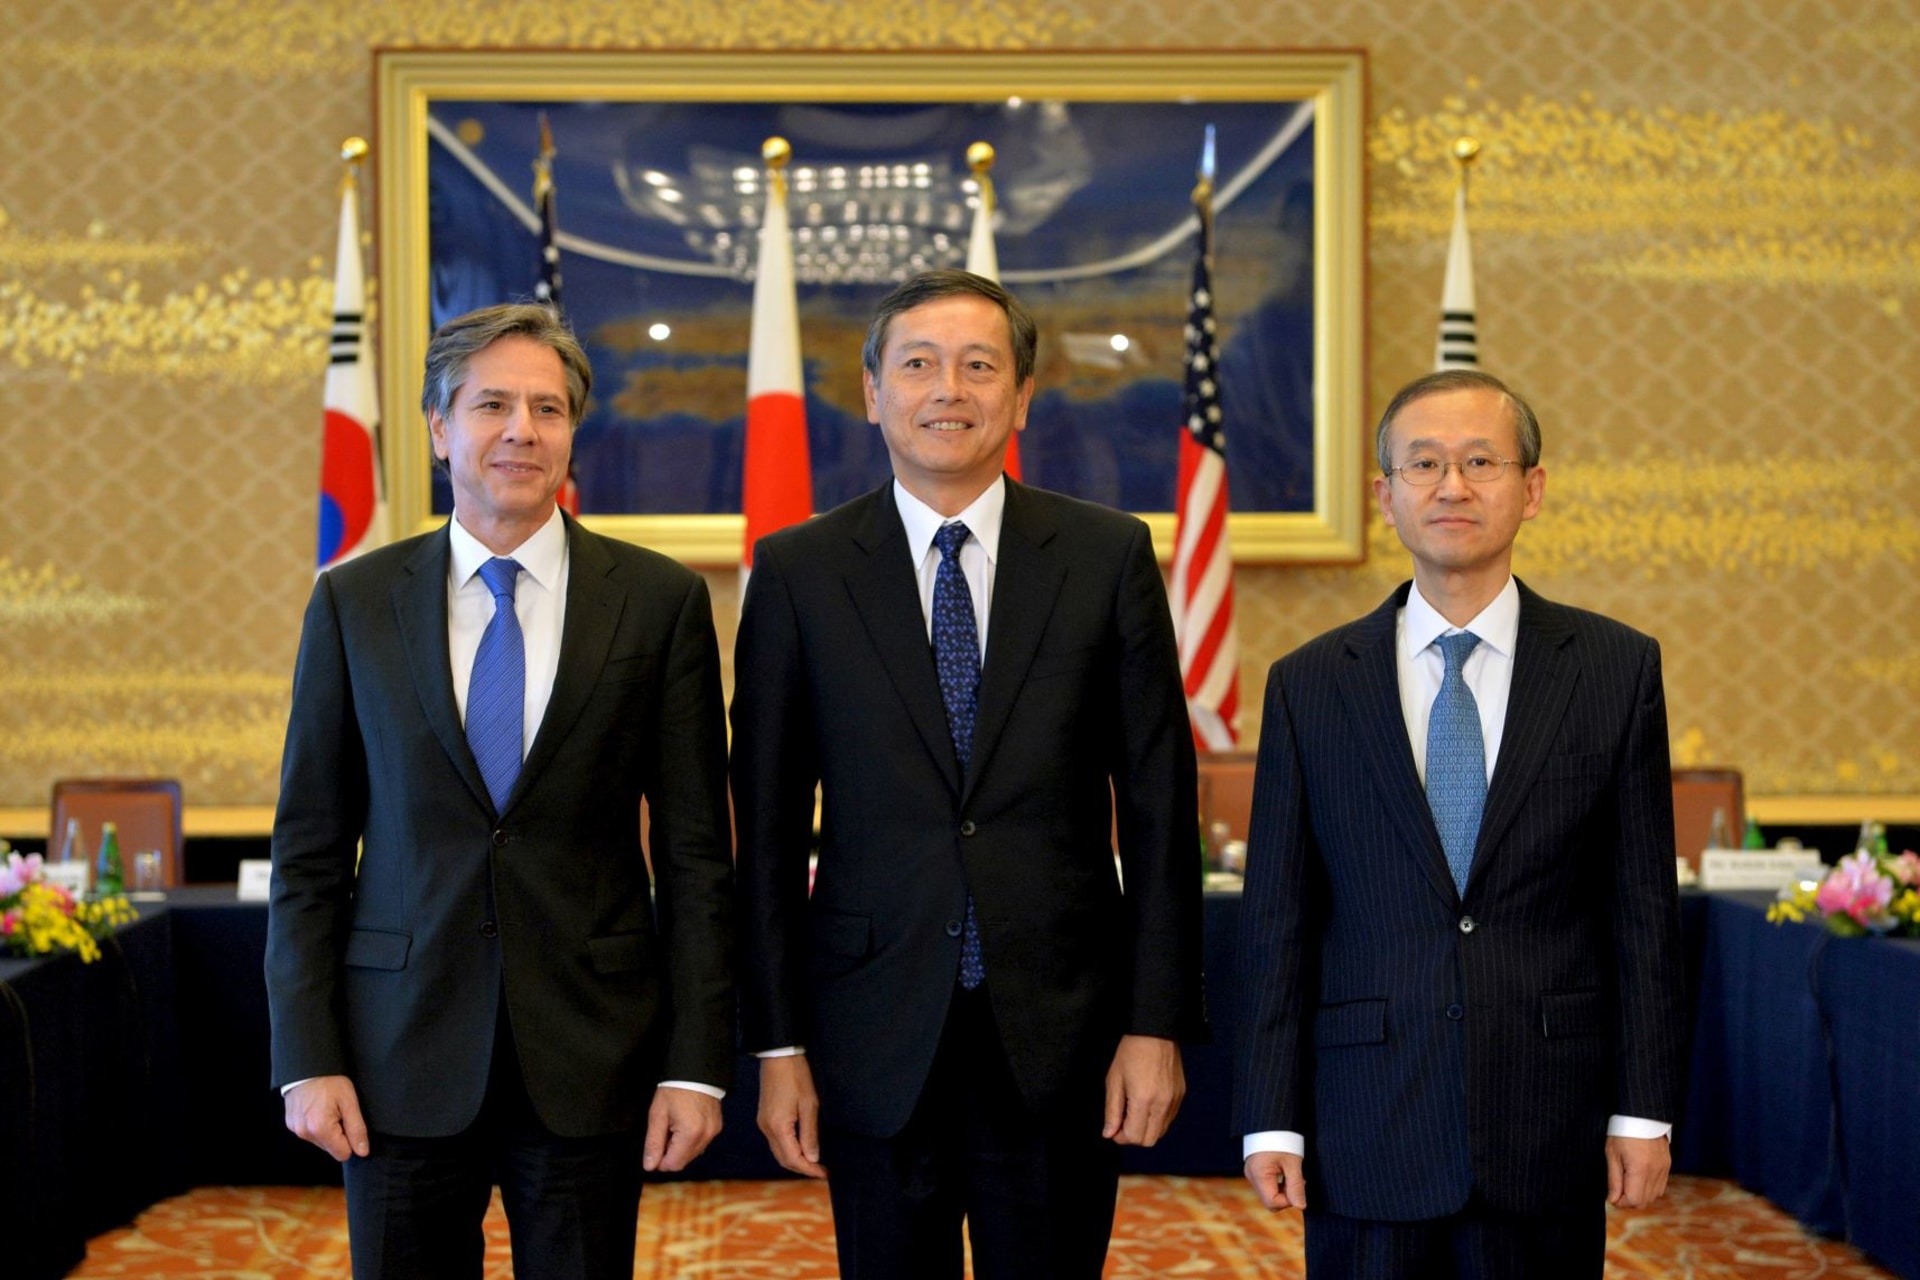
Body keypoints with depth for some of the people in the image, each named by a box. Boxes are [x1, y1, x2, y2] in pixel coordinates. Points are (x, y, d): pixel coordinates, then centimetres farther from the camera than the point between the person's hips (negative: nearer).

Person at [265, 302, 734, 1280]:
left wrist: (696, 1064, -4)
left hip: (589, 1053, -1)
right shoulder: (353, 602, 4)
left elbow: (695, 851, 1)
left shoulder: (660, 601, 1)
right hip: (403, 1052, 1)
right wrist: (307, 1057, -2)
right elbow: (309, 849, 5)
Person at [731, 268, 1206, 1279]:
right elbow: (768, 826, 2)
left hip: (1061, 1038, 0)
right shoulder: (798, 572, 2)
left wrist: (1157, 1024, -3)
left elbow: (1157, 805, 2)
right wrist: (777, 1046, -1)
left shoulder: (1108, 557, 2)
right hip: (878, 1042, 0)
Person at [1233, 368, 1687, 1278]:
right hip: (1368, 1135, 0)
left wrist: (1643, 1111, -1)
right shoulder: (1308, 685, 4)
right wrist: (1271, 1122, 0)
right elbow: (1277, 921, 4)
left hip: (1549, 1134, 0)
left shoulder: (1616, 669, 3)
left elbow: (1643, 907, 3)